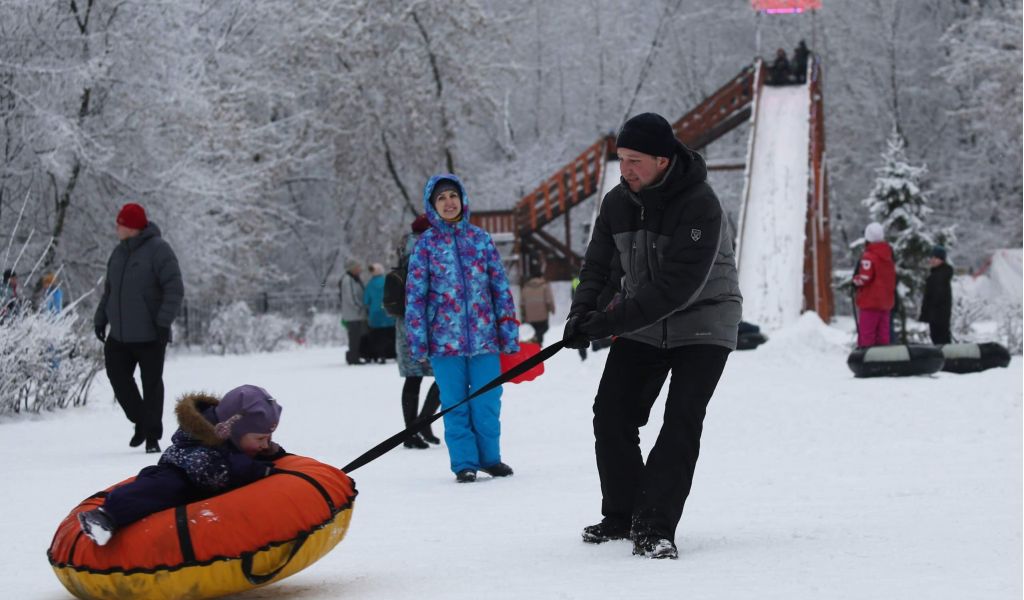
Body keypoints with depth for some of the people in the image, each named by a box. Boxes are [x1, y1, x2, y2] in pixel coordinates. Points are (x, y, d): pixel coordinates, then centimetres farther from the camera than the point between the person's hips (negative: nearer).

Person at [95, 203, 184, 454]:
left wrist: (164, 322, -21)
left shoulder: (157, 249, -11)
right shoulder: (119, 252, 12)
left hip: (149, 336, -7)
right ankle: (141, 421, 22)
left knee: (151, 383, 0)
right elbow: (109, 290, 23)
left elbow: (174, 289, -16)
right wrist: (101, 319, 16)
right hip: (119, 335, 7)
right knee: (117, 376, 4)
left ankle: (152, 435, 8)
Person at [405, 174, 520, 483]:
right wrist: (417, 342, -4)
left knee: (487, 402, 3)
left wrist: (509, 333, 6)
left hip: (484, 336, 1)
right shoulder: (426, 244, 2)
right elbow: (415, 295, 2)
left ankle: (490, 457, 19)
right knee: (455, 404, 3)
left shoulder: (481, 238, 7)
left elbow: (500, 287, 9)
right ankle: (464, 463, 12)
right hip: (445, 339, -1)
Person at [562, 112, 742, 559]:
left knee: (681, 421, -16)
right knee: (612, 414, 2)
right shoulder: (617, 203, -4)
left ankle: (654, 527, -14)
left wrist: (608, 322, -32)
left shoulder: (700, 206, -25)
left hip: (702, 325, -6)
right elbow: (600, 265, 7)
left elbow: (676, 287, -31)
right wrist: (583, 312, -13)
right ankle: (621, 515, 17)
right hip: (641, 325, 6)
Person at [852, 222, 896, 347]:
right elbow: (894, 278, 18)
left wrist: (855, 280, -1)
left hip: (870, 301, -8)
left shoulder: (868, 256, -16)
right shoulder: (889, 255, 11)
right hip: (886, 302, 8)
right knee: (883, 334, 11)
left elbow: (864, 279, -21)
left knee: (866, 334, -5)